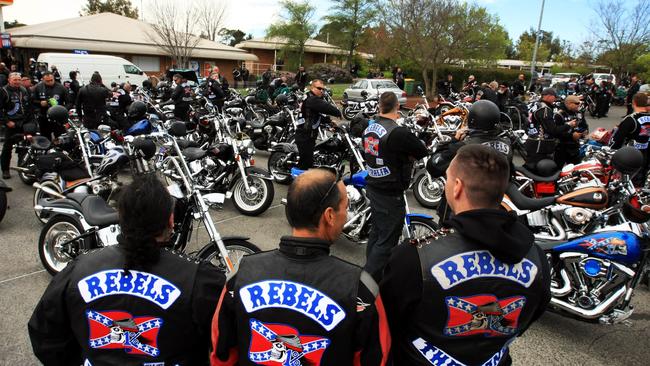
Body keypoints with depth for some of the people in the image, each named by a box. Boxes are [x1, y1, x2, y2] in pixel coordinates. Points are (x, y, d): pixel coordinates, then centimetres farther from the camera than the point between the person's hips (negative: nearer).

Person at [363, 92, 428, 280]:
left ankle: (370, 270, 35)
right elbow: (422, 152, -13)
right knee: (386, 242, 1)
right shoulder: (398, 132, -22)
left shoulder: (369, 128, 4)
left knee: (376, 233, 21)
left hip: (372, 187, 9)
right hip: (390, 194, -9)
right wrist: (408, 155, 7)